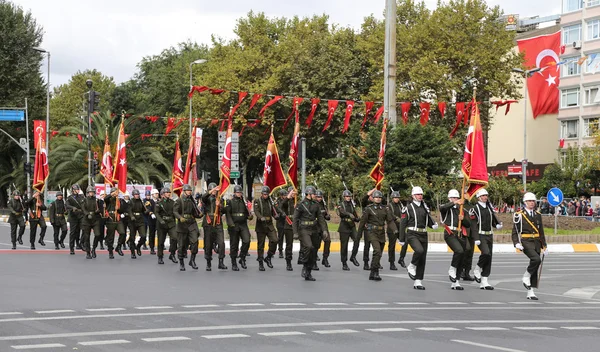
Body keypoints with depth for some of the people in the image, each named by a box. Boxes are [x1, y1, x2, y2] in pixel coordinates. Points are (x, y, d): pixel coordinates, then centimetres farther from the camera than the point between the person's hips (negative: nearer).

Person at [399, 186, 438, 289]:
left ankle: (418, 282, 10)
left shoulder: (425, 207, 14)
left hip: (423, 235, 6)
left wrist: (434, 225, -4)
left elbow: (429, 220, 21)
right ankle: (411, 267, -5)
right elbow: (403, 223, -2)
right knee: (419, 250, -31)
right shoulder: (408, 207, -2)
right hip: (412, 234, -6)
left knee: (422, 259, 3)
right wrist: (402, 239, -3)